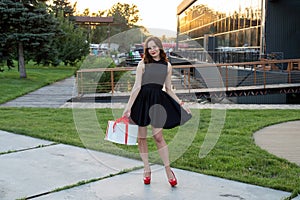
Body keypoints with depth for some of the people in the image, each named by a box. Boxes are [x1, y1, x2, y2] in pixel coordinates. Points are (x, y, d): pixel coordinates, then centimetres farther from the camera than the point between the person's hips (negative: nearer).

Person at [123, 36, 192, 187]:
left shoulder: (167, 66, 9)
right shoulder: (142, 64, 3)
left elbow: (168, 89, 16)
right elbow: (137, 87, -1)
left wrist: (181, 103, 13)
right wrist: (128, 106, -7)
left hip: (158, 101, 0)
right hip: (142, 100, 0)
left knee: (158, 136, -8)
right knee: (141, 137, 4)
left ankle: (168, 170, 5)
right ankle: (147, 170, 18)